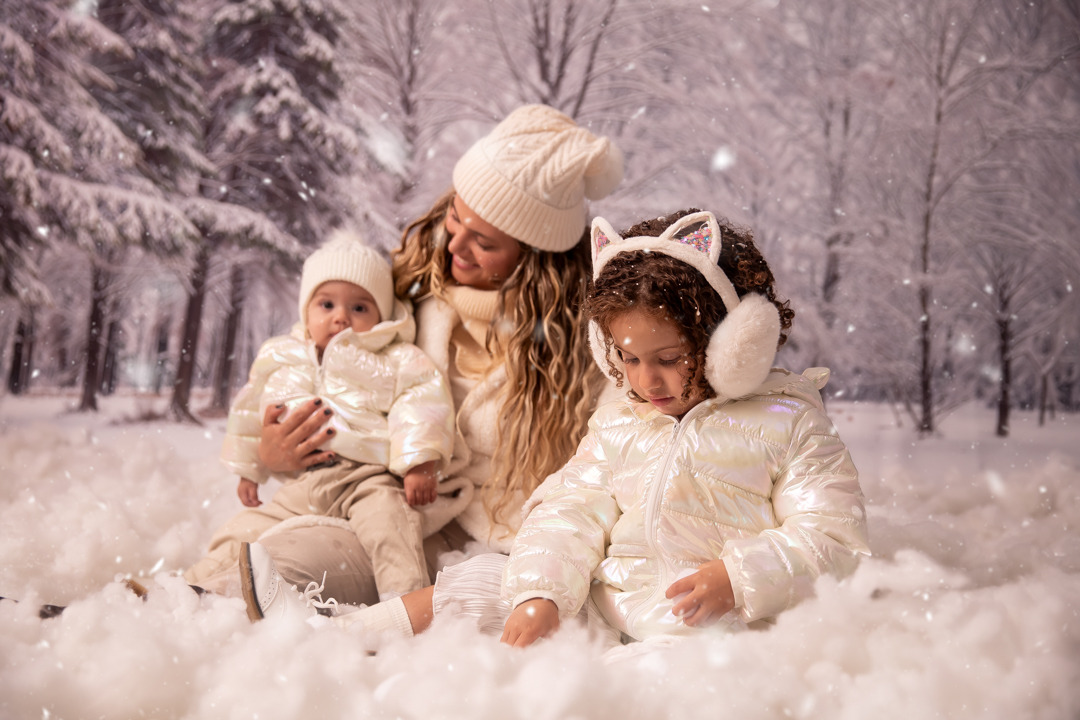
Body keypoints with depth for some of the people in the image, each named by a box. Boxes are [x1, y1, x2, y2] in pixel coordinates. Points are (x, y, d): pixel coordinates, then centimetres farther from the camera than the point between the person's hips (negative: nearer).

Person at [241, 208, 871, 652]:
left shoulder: (789, 424, 0)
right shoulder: (620, 424, 14)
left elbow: (832, 535, -5)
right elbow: (571, 513, 6)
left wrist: (738, 578, -20)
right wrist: (540, 594, -12)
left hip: (713, 621, -4)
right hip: (601, 612, 4)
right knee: (485, 584, -4)